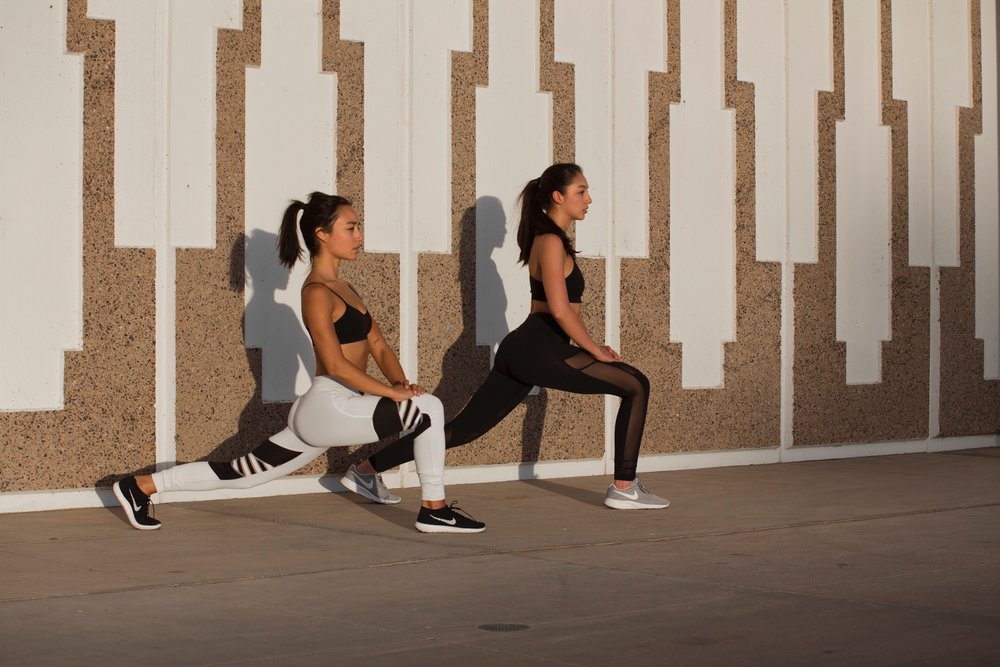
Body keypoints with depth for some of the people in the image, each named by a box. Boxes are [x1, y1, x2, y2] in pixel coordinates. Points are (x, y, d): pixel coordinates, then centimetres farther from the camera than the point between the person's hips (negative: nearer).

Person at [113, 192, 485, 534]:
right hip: (329, 408, -10)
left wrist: (400, 382, -3)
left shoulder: (343, 288, 19)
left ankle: (141, 487, 18)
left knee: (244, 473, 13)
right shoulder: (317, 292, -12)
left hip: (322, 416, 10)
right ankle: (434, 510, -8)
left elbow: (377, 345, 15)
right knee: (428, 408, -17)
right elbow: (335, 365, -21)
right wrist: (391, 392, -19)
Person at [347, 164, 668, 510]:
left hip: (521, 350, 10)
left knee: (464, 427, 10)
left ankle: (369, 467, 11)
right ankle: (624, 488, -6)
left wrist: (590, 346, 18)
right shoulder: (551, 242, -9)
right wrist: (596, 350, -10)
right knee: (636, 385, -7)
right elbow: (560, 310, -18)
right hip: (539, 349, -10)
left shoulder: (548, 239, 21)